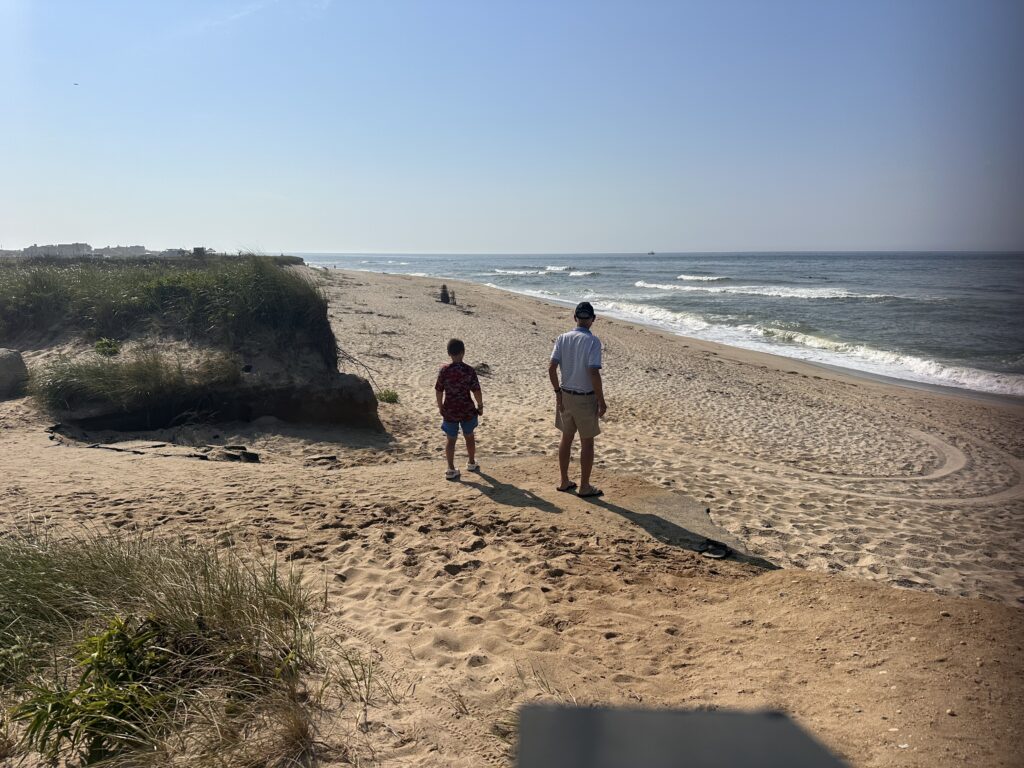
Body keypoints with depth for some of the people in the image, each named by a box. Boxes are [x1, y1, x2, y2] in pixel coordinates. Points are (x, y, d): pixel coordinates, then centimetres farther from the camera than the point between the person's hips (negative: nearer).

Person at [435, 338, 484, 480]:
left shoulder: (444, 370, -9)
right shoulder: (469, 370, -12)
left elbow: (439, 391, -3)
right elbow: (476, 391, -12)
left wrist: (440, 406, 12)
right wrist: (480, 406, 3)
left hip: (449, 410, 0)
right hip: (467, 410, 0)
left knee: (451, 440, 10)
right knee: (469, 437, 20)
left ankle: (451, 470, 9)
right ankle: (472, 464, 36)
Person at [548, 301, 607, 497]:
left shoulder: (562, 339, -1)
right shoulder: (593, 341, -15)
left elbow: (551, 368, -7)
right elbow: (594, 373, -21)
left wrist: (558, 392, 4)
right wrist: (601, 401, -13)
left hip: (565, 396, 5)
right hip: (585, 398, -5)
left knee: (566, 438, 17)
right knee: (587, 442, 7)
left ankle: (565, 481, 27)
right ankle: (585, 486, 16)